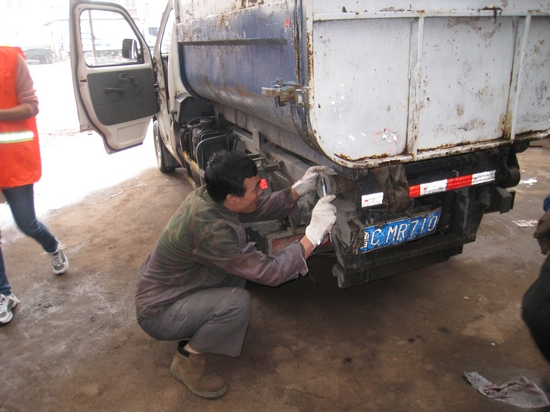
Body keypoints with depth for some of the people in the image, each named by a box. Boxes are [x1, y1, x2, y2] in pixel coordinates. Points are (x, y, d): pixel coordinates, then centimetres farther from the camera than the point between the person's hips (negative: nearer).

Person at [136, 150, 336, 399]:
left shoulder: (206, 195, -11)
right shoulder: (209, 229, -36)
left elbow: (258, 210, 4)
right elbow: (268, 272, -30)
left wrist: (297, 190, -7)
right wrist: (313, 234, -27)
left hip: (160, 287, 9)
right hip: (158, 313, -9)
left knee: (244, 255, 2)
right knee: (237, 303, -29)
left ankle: (196, 328, 15)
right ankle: (188, 360, -1)